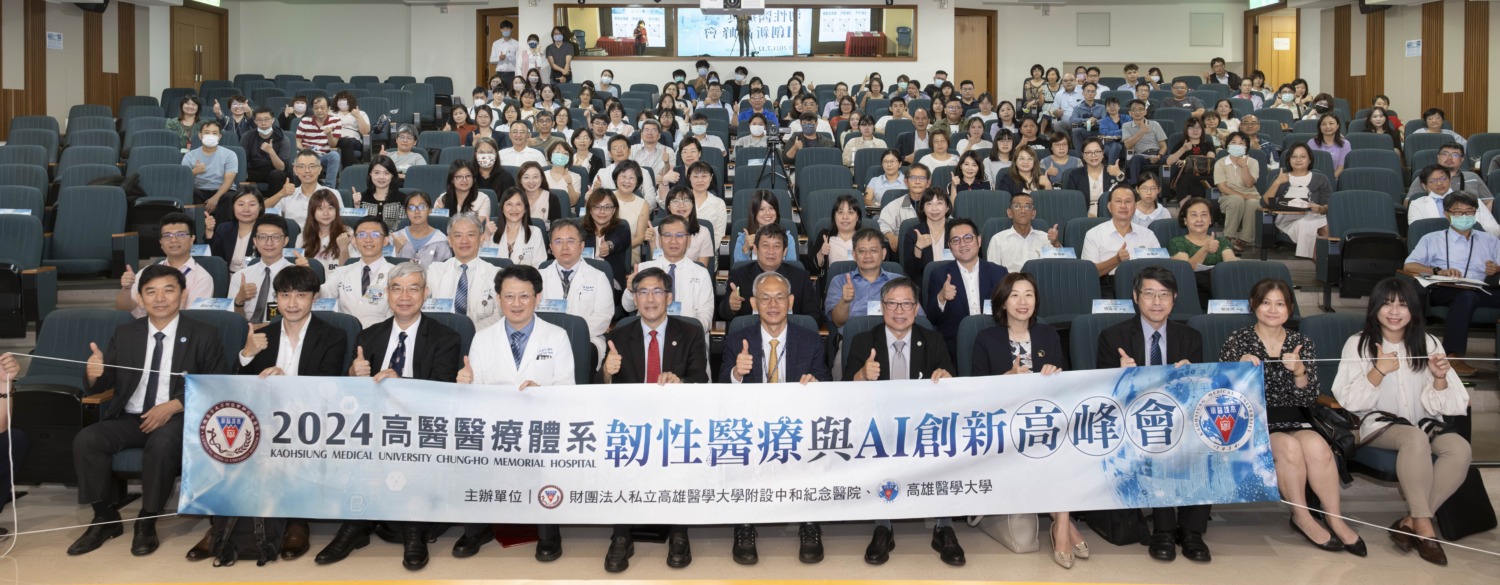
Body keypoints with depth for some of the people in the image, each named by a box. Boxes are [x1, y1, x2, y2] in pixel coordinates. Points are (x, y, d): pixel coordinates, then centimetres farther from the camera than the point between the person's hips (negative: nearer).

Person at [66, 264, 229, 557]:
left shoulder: (204, 335, 1)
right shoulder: (124, 334, 12)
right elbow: (100, 386, 9)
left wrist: (173, 405, -18)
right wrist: (94, 373, -17)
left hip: (178, 418, -4)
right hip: (129, 419, 4)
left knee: (162, 444, -36)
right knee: (85, 440, -23)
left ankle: (147, 523, -15)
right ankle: (105, 518, -6)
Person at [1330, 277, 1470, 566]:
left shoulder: (1429, 344, 8)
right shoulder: (1358, 344, 0)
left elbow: (1439, 406, 4)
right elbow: (1351, 402, -8)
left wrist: (1440, 378, -16)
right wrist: (1379, 371, -20)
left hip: (1424, 425, 4)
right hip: (1379, 426, -4)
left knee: (1461, 449, -28)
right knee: (1415, 438, -36)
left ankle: (1411, 521, -21)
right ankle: (1424, 525, -27)